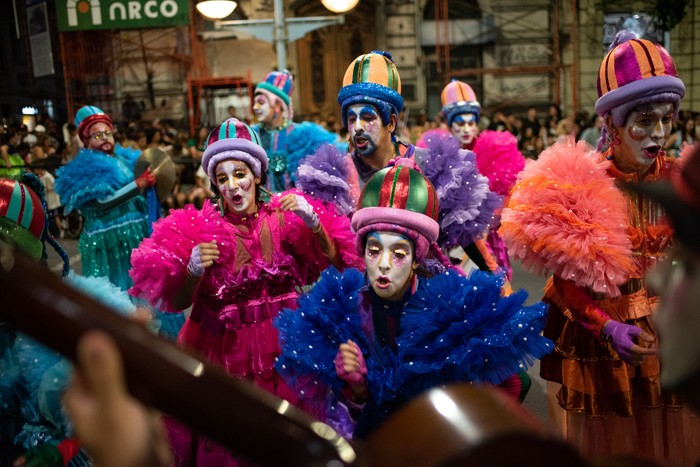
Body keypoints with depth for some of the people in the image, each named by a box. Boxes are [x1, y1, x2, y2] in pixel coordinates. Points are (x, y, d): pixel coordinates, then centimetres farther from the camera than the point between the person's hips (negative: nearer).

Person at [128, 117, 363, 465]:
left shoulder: (282, 220, -3)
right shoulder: (201, 229, -4)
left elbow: (333, 265, -11)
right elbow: (177, 302, -5)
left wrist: (314, 223, -26)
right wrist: (193, 271, -25)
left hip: (281, 345, 1)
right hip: (223, 350, 0)